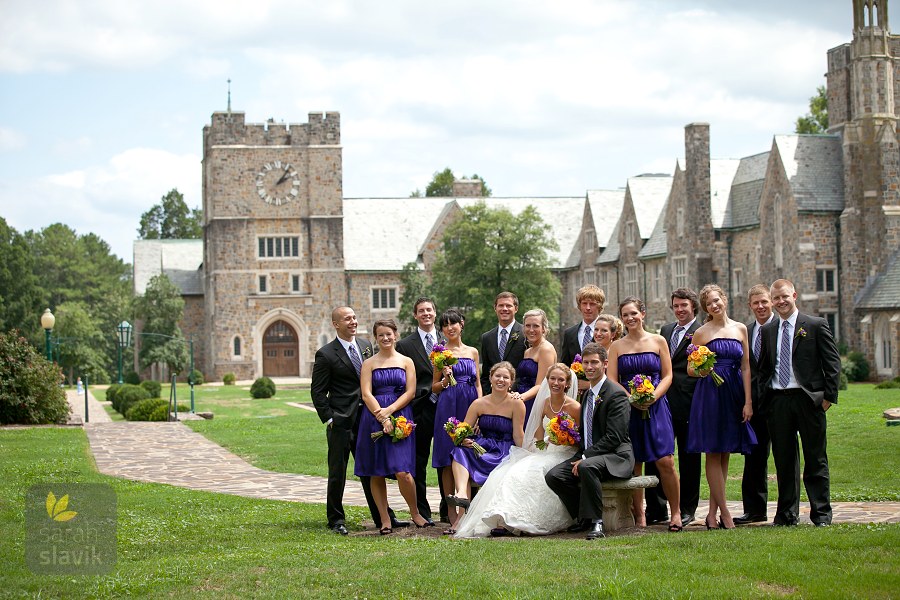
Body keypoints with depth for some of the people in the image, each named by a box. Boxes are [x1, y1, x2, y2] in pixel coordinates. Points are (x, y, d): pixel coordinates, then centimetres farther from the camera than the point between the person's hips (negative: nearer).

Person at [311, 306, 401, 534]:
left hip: (366, 419, 5)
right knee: (337, 473, 3)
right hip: (341, 422, -5)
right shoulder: (325, 354, -7)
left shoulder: (366, 346, 10)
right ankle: (335, 520, 13)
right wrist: (329, 419, -10)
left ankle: (382, 517, 15)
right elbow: (318, 392, -5)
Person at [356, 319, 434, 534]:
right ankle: (384, 520, 8)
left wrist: (389, 410, -10)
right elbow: (366, 394, 0)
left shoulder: (406, 362, 10)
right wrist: (382, 418, -11)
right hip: (374, 419, 1)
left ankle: (415, 513, 7)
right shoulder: (369, 363, 9)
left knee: (402, 472, -12)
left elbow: (410, 392, 2)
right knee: (376, 474, 0)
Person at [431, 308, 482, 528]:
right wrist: (445, 380, -13)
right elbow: (434, 387, 7)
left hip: (471, 405, 3)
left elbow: (478, 384, 14)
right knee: (449, 459, -4)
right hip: (448, 407, -3)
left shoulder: (473, 352, 14)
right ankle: (451, 509, -1)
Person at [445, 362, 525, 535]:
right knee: (461, 452, -28)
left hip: (505, 453, -4)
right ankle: (462, 494, -48)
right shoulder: (479, 404, 5)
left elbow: (518, 436, -6)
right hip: (482, 448, 4)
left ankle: (462, 515, -26)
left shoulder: (516, 404, -5)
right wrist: (463, 440, -16)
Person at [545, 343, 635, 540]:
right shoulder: (587, 394, 17)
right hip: (587, 455, 8)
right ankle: (584, 518, 4)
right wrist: (580, 456, 6)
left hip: (616, 456, -8)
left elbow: (613, 437, -18)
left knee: (587, 467, -39)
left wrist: (584, 457, -19)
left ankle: (596, 522, -27)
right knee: (553, 476, -12)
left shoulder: (616, 394, -11)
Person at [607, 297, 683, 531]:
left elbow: (667, 375, 5)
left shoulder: (658, 341, 8)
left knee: (665, 461, -11)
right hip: (627, 410, 1)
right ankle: (639, 516, 7)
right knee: (633, 464, 0)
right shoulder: (616, 346, 10)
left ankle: (676, 512, 0)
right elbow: (612, 382, 4)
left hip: (655, 407, -1)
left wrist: (653, 395, -12)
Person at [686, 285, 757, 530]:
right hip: (710, 394, -3)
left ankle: (713, 512, 10)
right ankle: (724, 513, -1)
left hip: (734, 394, 3)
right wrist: (700, 371, -20)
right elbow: (690, 369, 4)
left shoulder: (740, 329, 9)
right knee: (713, 453, -4)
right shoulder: (701, 333, 1)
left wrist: (748, 401, 1)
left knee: (724, 454, 5)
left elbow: (745, 367, 7)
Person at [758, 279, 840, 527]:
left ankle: (821, 513, 8)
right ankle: (787, 513, 14)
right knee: (783, 459, 7)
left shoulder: (816, 325, -1)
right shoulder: (768, 330, 12)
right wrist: (764, 398, 8)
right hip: (777, 401, 4)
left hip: (808, 399, -4)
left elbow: (832, 363, -2)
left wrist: (829, 396, -8)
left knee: (815, 458, 2)